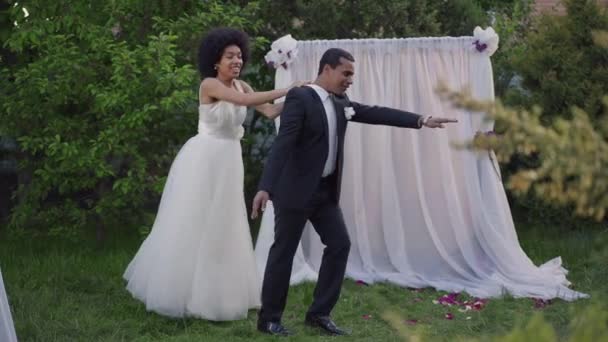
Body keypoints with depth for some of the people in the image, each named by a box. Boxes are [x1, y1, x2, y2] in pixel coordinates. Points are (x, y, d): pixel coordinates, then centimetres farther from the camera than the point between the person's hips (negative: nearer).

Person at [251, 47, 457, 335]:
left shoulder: (341, 103, 10)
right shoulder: (299, 98, -15)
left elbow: (376, 113, 11)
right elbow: (282, 143, -25)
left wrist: (421, 120, 5)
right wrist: (266, 187, -34)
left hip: (325, 190, 8)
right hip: (295, 190, -8)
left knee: (339, 244, 4)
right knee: (284, 251, 0)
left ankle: (319, 313, 13)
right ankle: (269, 319, 11)